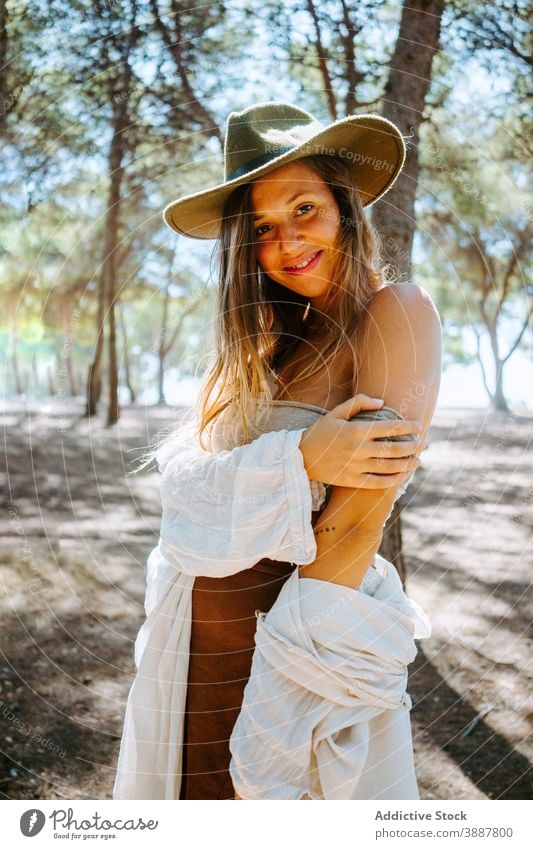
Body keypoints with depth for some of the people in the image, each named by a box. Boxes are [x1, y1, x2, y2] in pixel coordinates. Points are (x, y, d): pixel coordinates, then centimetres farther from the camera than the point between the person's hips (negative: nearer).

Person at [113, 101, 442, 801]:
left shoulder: (397, 310, -11)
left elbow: (363, 516, -20)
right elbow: (187, 483, -3)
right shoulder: (276, 343, 9)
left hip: (299, 638, -6)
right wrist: (299, 458, -22)